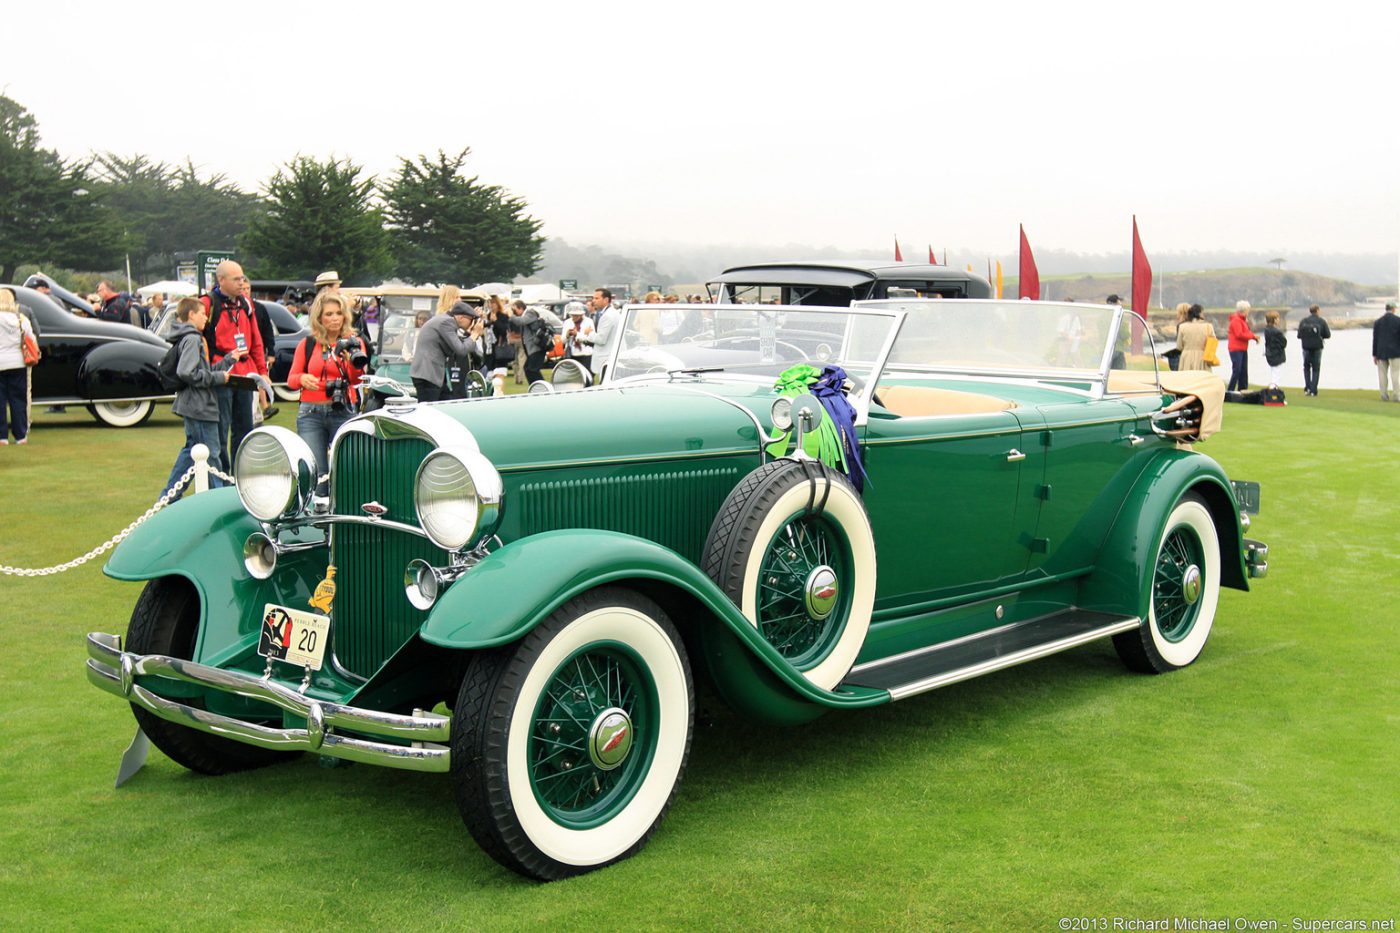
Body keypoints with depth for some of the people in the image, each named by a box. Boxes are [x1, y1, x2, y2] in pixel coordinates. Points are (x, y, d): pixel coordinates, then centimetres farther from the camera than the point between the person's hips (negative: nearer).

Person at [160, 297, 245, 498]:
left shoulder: (196, 338, 17)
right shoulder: (192, 339, -15)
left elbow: (206, 371, 18)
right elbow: (186, 372, -27)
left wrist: (230, 358, 19)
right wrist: (217, 378, -19)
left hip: (193, 406, 11)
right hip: (199, 406, -11)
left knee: (192, 449, 17)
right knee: (210, 452, -3)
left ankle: (170, 494, 20)